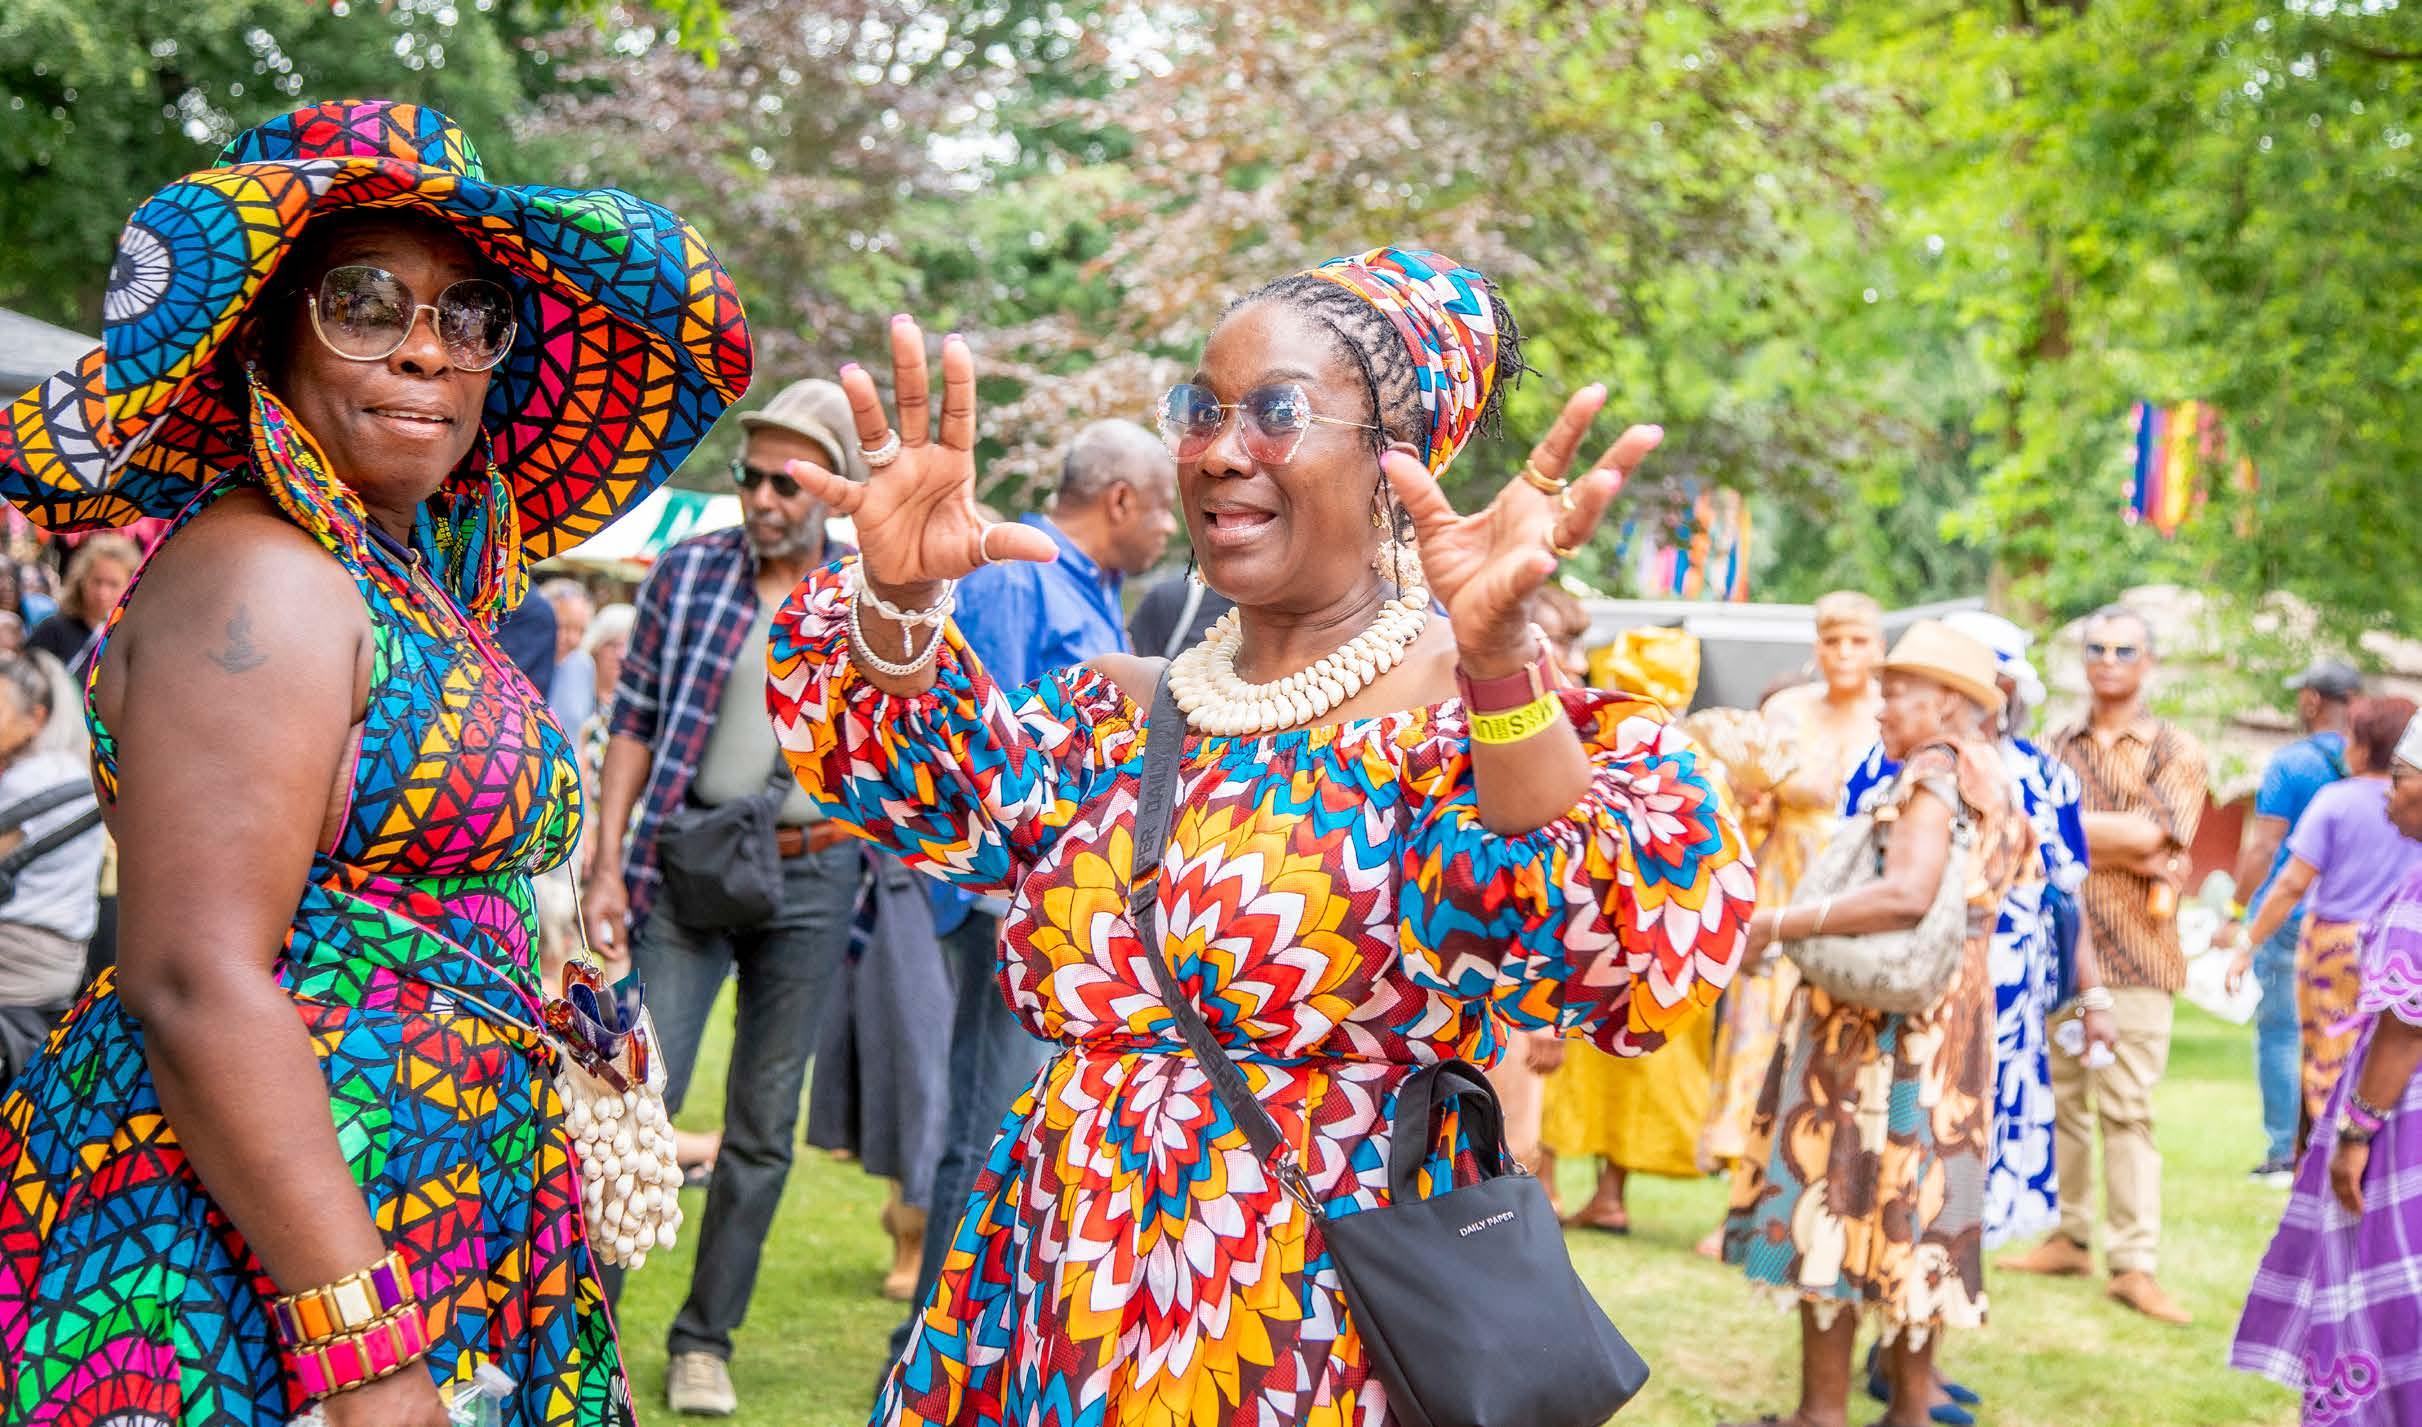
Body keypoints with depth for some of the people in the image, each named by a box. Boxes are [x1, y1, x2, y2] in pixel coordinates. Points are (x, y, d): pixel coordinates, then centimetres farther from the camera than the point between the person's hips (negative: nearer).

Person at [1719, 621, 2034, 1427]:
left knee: (1833, 1201, -3)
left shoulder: (1934, 774, -14)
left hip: (1879, 1026, -9)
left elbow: (1907, 895, -29)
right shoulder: (1990, 783, 15)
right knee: (1907, 1209, 12)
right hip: (1950, 1021, 9)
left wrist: (1781, 925, -25)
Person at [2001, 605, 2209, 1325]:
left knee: (2127, 1110, -5)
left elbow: (2152, 832, -11)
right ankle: (2068, 1236, 19)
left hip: (2132, 954, -4)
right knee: (2058, 1100, 8)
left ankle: (2136, 1263, -3)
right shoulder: (2058, 745, 13)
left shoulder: (2175, 750, 5)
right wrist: (2135, 855, -12)